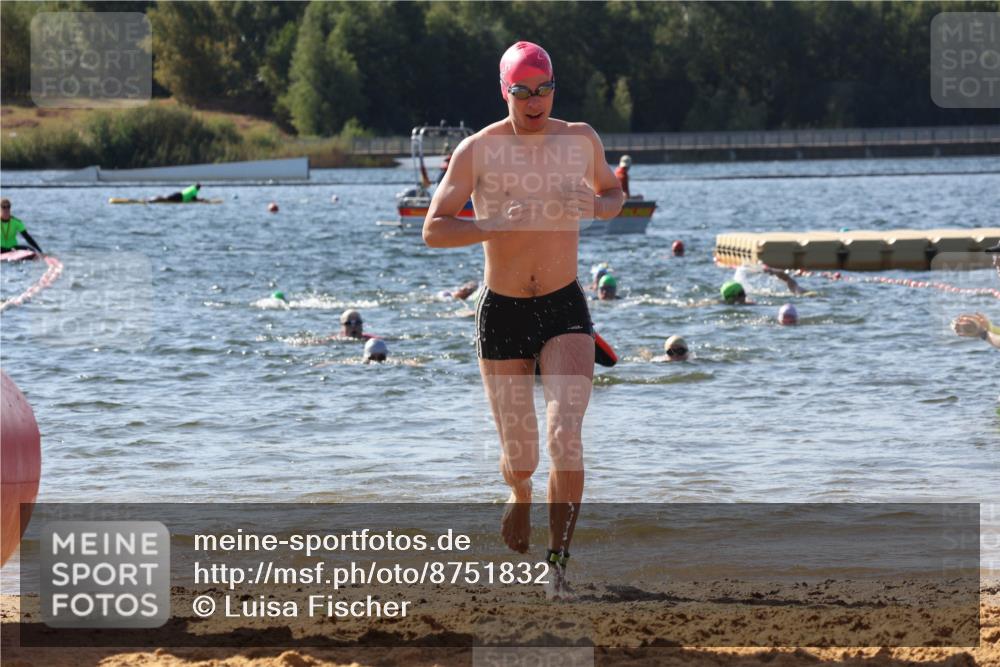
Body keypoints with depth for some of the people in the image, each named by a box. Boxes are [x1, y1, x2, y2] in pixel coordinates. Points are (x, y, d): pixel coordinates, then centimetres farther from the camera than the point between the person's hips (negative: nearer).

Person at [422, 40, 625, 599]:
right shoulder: (478, 150, -8)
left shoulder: (581, 140, 0)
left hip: (565, 308, 1)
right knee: (520, 455, 7)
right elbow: (434, 230, -10)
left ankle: (559, 564, -15)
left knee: (567, 435, -19)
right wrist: (499, 226, -26)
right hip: (503, 315, 0)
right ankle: (520, 496, 46)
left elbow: (614, 193, 18)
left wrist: (596, 206, -7)